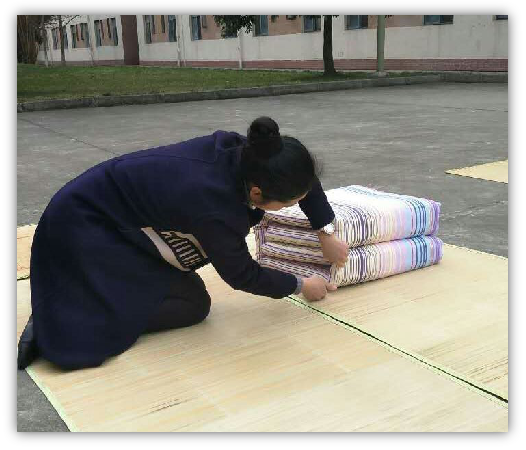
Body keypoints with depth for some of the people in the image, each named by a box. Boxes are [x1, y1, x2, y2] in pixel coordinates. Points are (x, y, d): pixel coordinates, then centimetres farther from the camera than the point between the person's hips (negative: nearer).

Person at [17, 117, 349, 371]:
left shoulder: (248, 152, -17)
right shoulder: (215, 209, -35)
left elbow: (302, 176, 4)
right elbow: (242, 275, -14)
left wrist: (327, 234, 5)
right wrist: (301, 286, 0)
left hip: (116, 212, 8)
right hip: (81, 226, -8)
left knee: (183, 292, 11)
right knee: (193, 304, -7)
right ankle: (54, 327, -8)